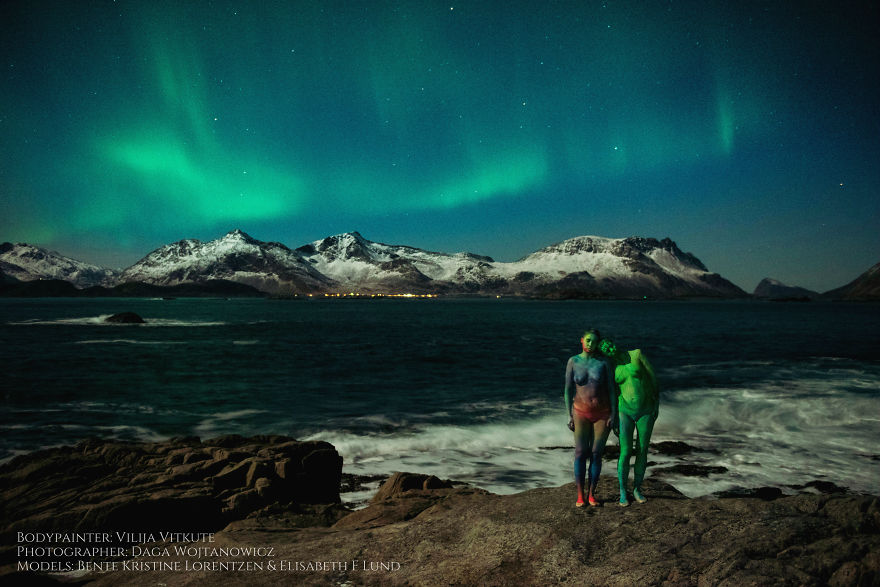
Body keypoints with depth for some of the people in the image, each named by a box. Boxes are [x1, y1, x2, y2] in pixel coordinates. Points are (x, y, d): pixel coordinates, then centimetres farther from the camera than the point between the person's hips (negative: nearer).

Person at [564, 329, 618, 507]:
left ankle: (591, 494, 20)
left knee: (596, 454, 4)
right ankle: (580, 496, 12)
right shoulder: (573, 361, -5)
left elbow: (612, 388, -5)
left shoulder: (605, 362, -8)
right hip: (582, 413, 0)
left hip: (603, 413, 0)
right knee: (581, 454, -1)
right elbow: (568, 389, -2)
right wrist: (569, 415, -5)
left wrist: (614, 414, -9)